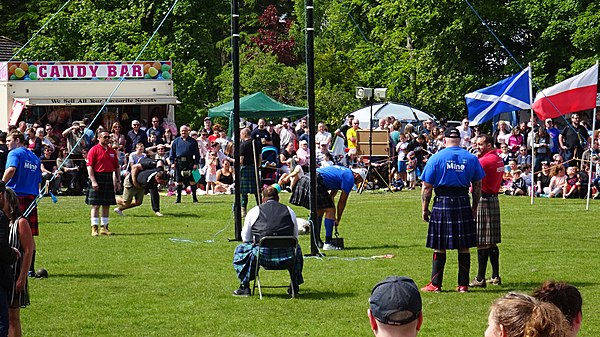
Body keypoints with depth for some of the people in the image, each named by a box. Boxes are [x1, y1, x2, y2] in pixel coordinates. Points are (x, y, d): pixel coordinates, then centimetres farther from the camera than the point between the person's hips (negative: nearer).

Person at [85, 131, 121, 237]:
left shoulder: (112, 151, 13)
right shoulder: (94, 150, -5)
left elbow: (117, 167, 17)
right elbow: (89, 166, -10)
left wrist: (118, 181, 10)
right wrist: (93, 181, -18)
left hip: (109, 179, 6)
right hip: (97, 179, -6)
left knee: (106, 205, 8)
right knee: (95, 205, -4)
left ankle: (104, 227, 15)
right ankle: (94, 228, -2)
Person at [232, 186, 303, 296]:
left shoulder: (254, 211, 8)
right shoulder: (289, 211, 13)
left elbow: (245, 239, 14)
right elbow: (295, 237, 20)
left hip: (263, 256, -2)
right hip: (287, 257, 2)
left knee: (240, 250, 26)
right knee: (297, 249, 37)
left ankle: (244, 287, 18)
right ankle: (295, 285, 36)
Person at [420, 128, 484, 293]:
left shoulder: (436, 158, -1)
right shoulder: (471, 158, 6)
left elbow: (426, 187, -2)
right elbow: (478, 186, 10)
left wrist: (425, 209, 5)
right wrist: (475, 207, 19)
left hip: (442, 204, -2)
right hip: (463, 204, 2)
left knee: (439, 247, 2)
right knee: (464, 247, 6)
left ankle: (435, 284, 4)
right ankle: (463, 284, 7)